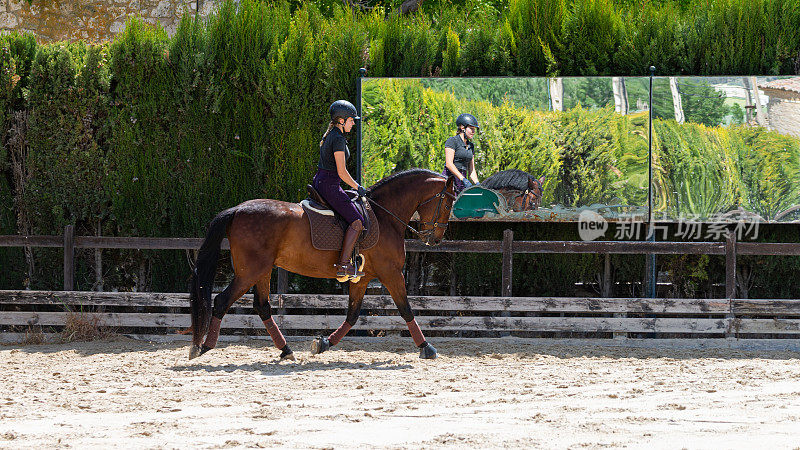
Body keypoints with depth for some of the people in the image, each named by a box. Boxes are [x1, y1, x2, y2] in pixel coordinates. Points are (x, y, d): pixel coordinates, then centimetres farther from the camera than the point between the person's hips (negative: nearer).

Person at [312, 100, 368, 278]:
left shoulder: (329, 135, 14)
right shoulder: (338, 139, -16)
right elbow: (341, 172, -19)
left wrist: (355, 185, 23)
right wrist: (358, 187, -6)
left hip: (319, 181, 10)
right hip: (330, 185, -10)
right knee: (356, 221, -13)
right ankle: (343, 264, -20)